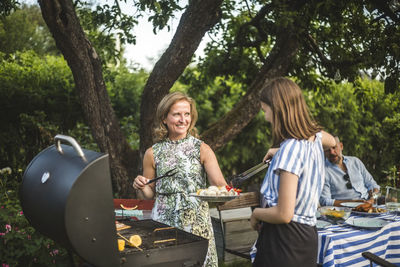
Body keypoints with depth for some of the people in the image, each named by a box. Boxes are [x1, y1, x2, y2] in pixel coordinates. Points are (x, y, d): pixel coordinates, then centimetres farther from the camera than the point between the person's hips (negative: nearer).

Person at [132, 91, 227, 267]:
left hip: (196, 223, -1)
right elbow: (149, 194, 12)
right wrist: (141, 187, -9)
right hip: (163, 222, 1)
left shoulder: (202, 149, 0)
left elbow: (219, 184, -7)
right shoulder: (153, 154, 5)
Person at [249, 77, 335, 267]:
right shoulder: (314, 135, 4)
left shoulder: (291, 148, -20)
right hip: (307, 235, 9)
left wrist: (256, 213, -3)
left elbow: (284, 214, -23)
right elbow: (331, 141, 34)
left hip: (284, 241, -9)